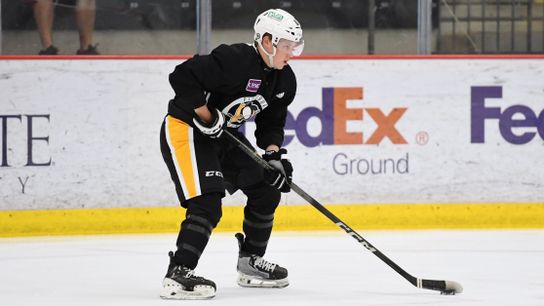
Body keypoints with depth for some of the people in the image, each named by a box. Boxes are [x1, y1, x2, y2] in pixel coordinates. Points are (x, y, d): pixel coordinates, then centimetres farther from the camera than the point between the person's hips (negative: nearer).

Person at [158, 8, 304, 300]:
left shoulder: (284, 81, 1)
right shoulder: (235, 60, -27)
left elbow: (271, 122, 10)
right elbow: (182, 76, -29)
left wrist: (274, 155, -7)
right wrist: (207, 116, -25)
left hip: (224, 134, 10)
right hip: (185, 130, -9)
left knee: (266, 190, 11)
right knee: (207, 204, -23)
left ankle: (250, 263, 25)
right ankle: (178, 275, -24)